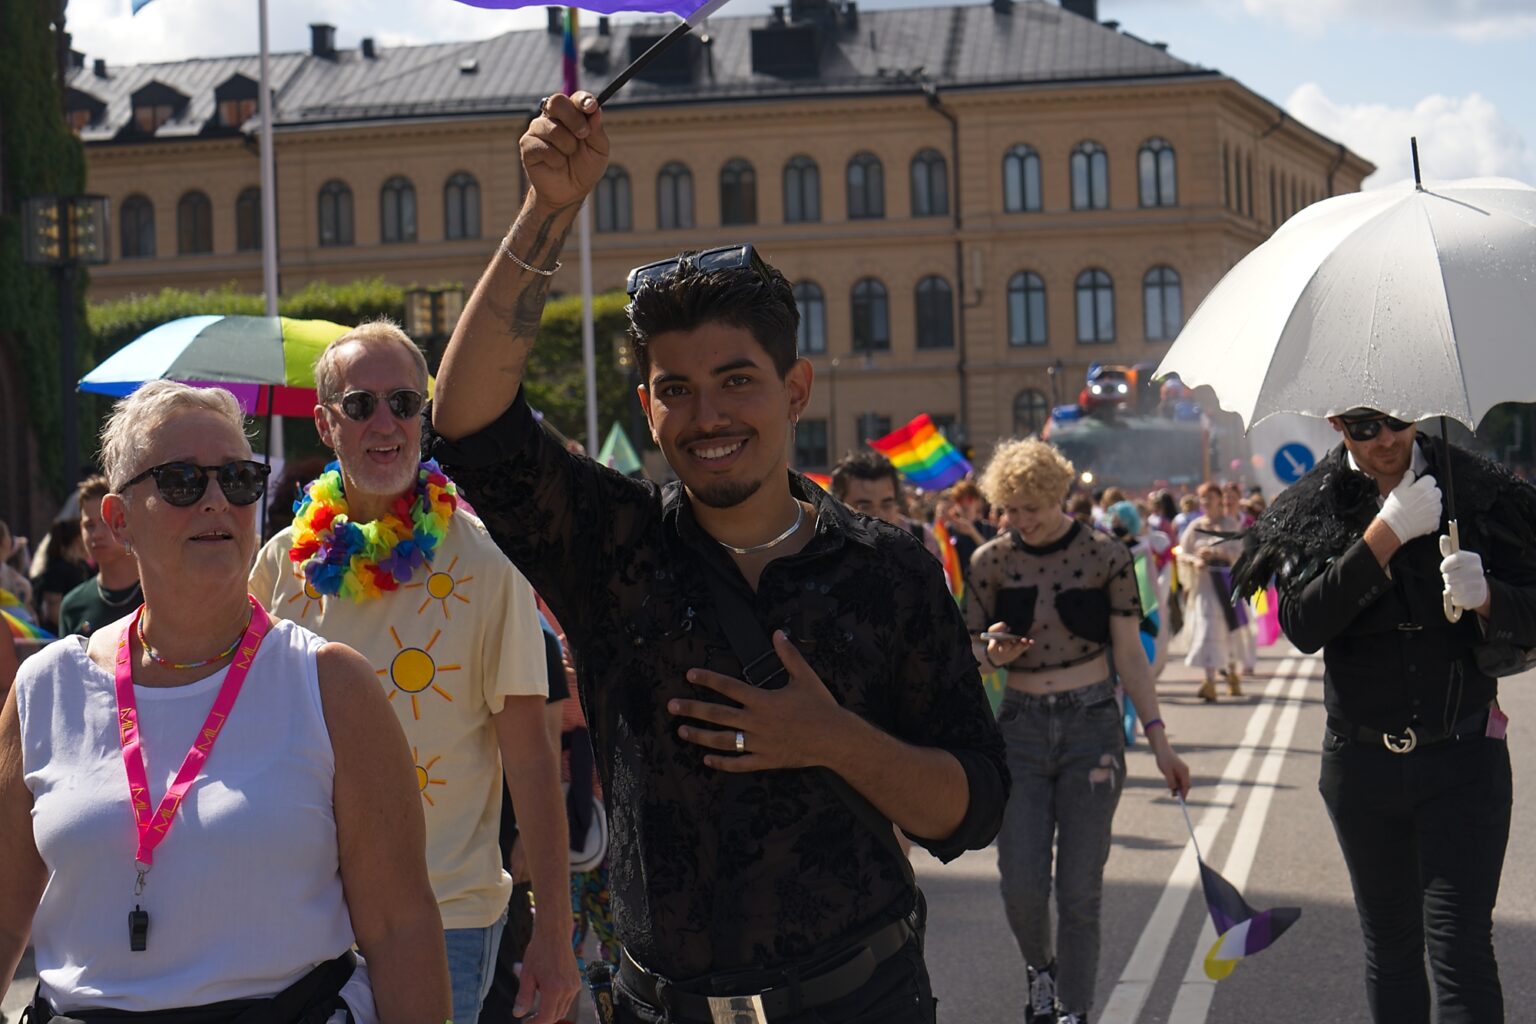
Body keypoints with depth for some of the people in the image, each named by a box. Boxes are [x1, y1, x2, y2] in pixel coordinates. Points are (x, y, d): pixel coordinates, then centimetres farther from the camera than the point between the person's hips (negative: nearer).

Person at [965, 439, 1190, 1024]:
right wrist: (993, 652, -14)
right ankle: (1040, 969, 28)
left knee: (1080, 891, -2)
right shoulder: (991, 563, 2)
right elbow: (970, 651, 11)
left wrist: (1159, 741, -3)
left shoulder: (1106, 556, -2)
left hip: (1091, 725, -1)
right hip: (1021, 728, 1)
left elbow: (1130, 654, 2)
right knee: (1021, 887, -3)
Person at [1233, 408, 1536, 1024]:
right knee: (1390, 949, 13)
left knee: (1460, 949, -11)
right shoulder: (1313, 511, -1)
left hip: (1462, 762, -2)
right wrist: (1386, 534, -22)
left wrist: (1485, 597, -23)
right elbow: (1302, 626, -16)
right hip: (1363, 764, 2)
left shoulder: (1478, 492, -2)